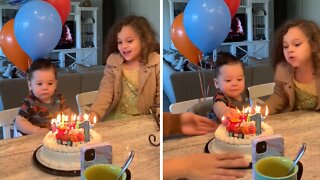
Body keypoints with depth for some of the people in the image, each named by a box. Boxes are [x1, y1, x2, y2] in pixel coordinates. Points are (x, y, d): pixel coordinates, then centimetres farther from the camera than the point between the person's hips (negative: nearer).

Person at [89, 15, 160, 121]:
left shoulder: (156, 63, -4)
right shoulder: (113, 62, 3)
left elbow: (161, 97, -3)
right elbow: (105, 92, -6)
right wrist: (94, 114, -23)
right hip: (116, 120, 3)